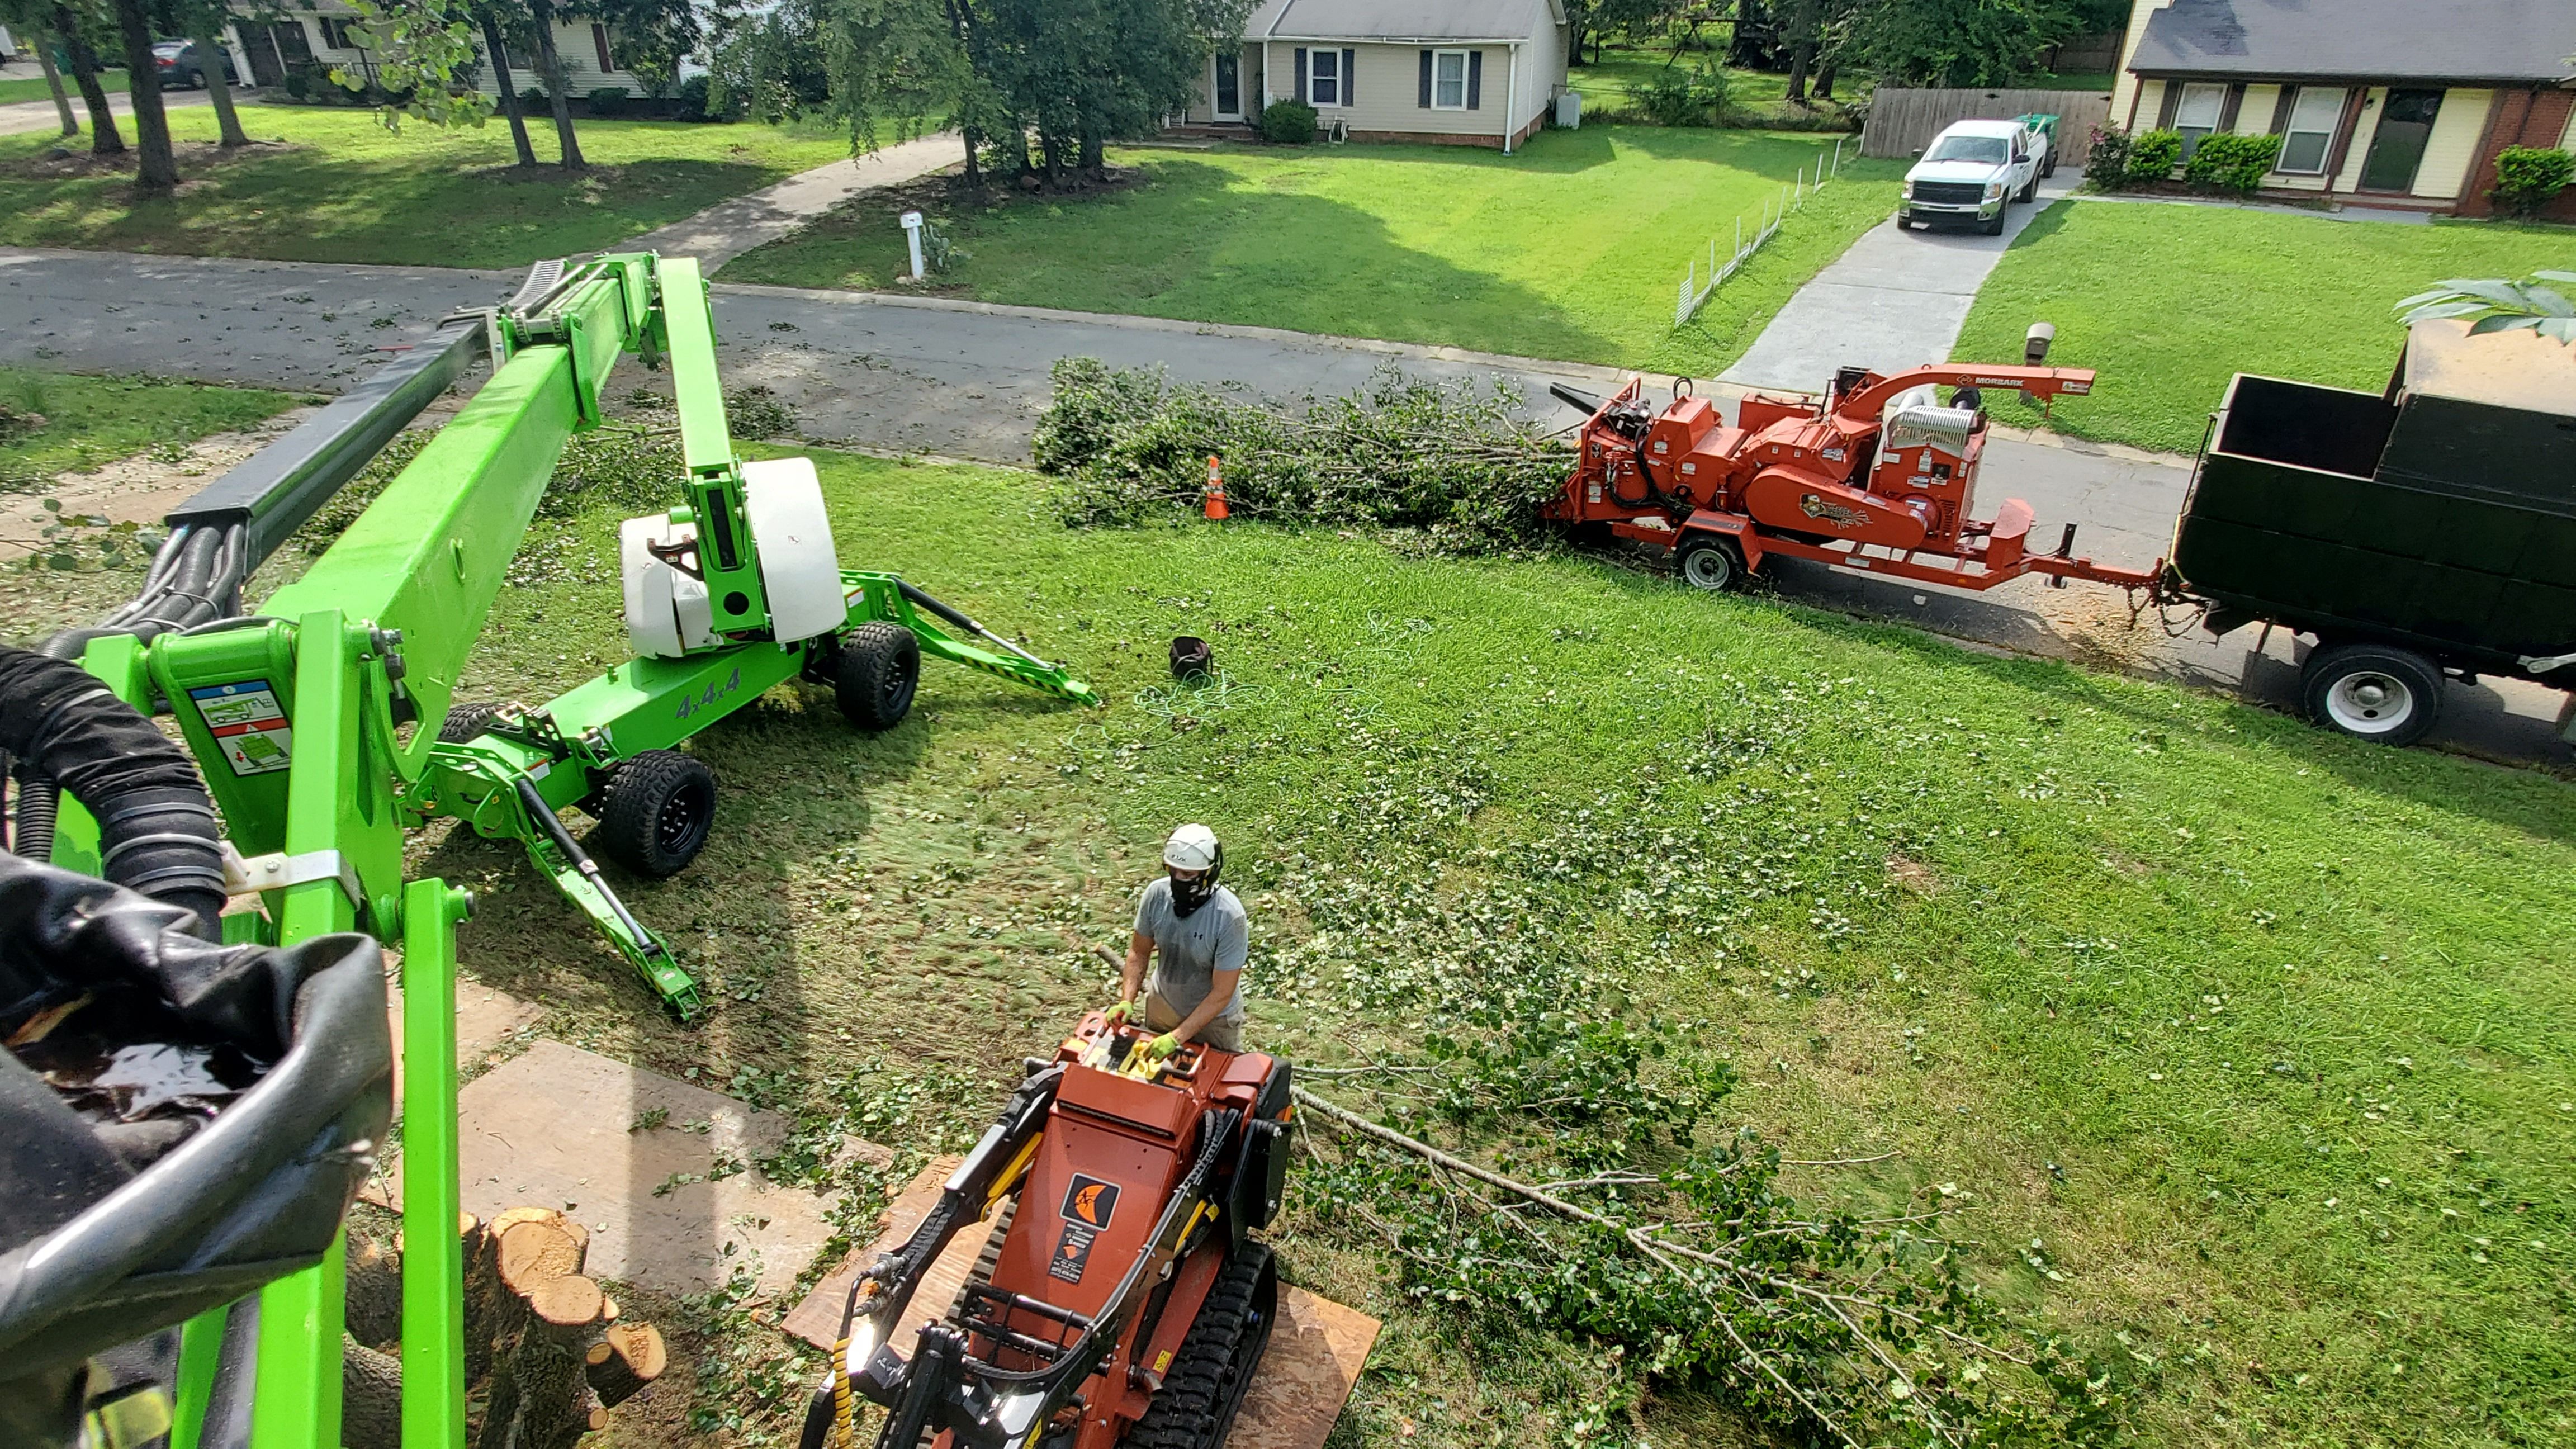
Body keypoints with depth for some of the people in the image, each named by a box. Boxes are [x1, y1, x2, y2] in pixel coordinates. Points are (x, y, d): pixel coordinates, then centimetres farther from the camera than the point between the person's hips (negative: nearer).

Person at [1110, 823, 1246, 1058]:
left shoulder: (1229, 916, -34)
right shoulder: (1157, 893, -21)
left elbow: (1222, 994, -28)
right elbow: (1139, 952, -6)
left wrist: (1177, 1038, -32)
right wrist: (1126, 1001, -19)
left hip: (1213, 1017, -4)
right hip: (1162, 1005, 4)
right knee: (1156, 1064, 25)